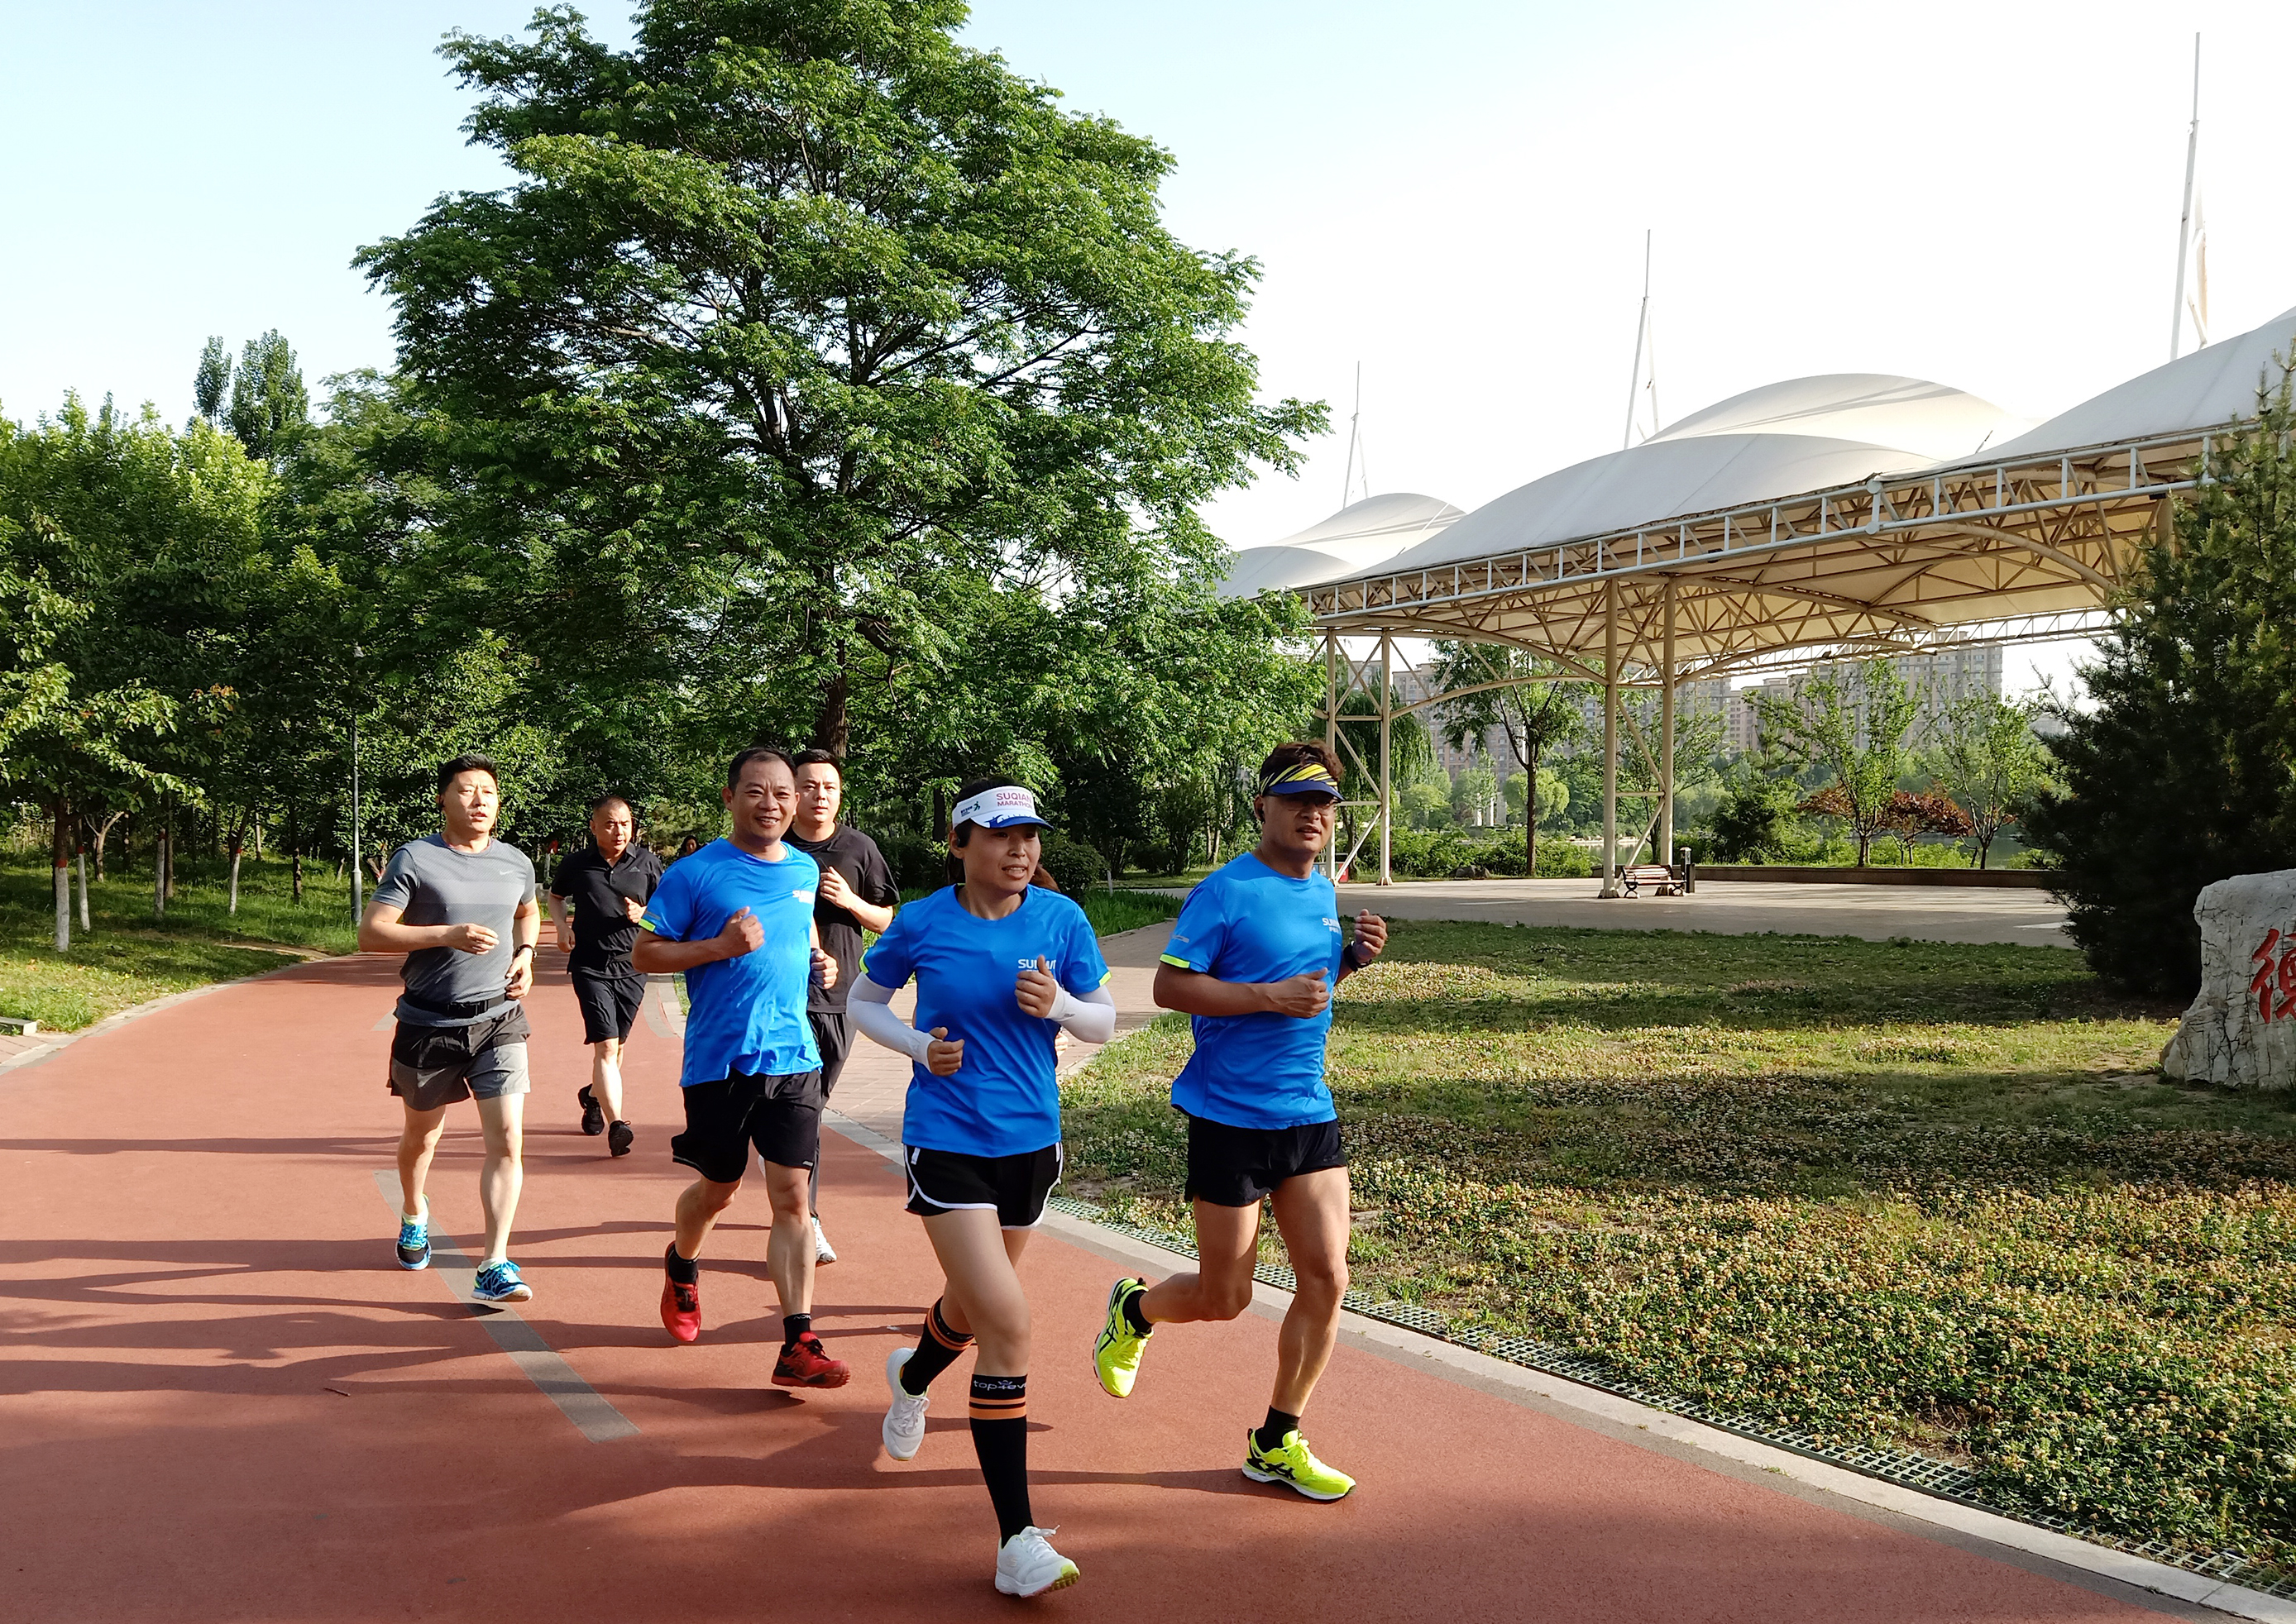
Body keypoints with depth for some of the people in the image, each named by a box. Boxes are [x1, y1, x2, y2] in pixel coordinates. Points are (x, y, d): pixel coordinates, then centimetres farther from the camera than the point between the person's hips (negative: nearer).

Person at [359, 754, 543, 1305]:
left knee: (506, 1139, -11)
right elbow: (371, 933, -13)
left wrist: (525, 954, 7)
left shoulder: (516, 863, 5)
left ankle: (495, 1266, -8)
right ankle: (413, 1215, 50)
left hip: (499, 1019, 2)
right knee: (421, 1134, 19)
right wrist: (448, 935, -24)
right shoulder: (414, 859, -8)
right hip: (428, 1023, -2)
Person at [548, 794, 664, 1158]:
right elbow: (555, 897, 19)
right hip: (590, 965, -2)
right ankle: (616, 1124, -20)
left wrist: (645, 913, -12)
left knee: (616, 1045, 15)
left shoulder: (646, 862, 1)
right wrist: (563, 927, 1)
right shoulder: (577, 864, 0)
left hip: (632, 965, 2)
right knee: (605, 1045, -14)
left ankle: (593, 1095, 44)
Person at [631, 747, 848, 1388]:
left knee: (791, 1197, -4)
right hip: (719, 1061, -3)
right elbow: (644, 953, -5)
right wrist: (722, 946, -18)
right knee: (717, 1191, 14)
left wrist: (819, 961, 8)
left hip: (794, 1057, 3)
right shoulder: (696, 873, -6)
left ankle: (798, 1345, -4)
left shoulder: (804, 870, 9)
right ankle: (681, 1267, 48)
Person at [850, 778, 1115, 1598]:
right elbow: (863, 1001, 7)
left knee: (979, 1305, 23)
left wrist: (1058, 1004, -18)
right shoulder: (920, 924, -8)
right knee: (1007, 1323, -16)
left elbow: (1104, 1022, 4)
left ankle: (912, 1376, 61)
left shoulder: (1061, 918, -4)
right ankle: (1017, 1541, -9)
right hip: (947, 1140, -4)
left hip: (1030, 1139, 4)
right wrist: (918, 1046, -11)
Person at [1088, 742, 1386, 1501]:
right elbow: (1170, 986, -15)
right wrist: (1271, 995, -22)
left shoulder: (1324, 893, 11)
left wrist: (1351, 959, 3)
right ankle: (1134, 1309, 37)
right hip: (1232, 1117, -6)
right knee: (1224, 1298, 3)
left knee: (1326, 1279, 0)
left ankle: (1276, 1443, 17)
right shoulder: (1226, 893, -12)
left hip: (1311, 1114, 6)